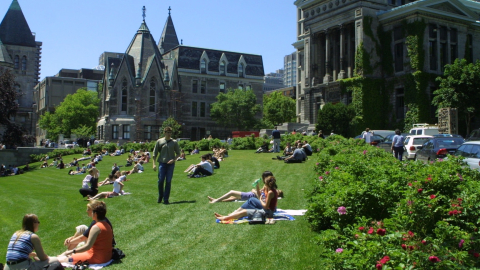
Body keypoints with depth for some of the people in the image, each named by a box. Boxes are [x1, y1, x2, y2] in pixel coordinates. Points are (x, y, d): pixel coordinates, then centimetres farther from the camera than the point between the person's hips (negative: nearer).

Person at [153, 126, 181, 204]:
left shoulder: (174, 142, 5)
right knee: (160, 180, -2)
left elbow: (178, 153, 10)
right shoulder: (159, 141, 4)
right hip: (162, 163, 0)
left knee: (168, 181, 1)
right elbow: (155, 153, 6)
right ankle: (160, 196, 21)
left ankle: (166, 199, 9)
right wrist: (154, 164, -1)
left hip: (171, 164, 0)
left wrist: (174, 160, -7)